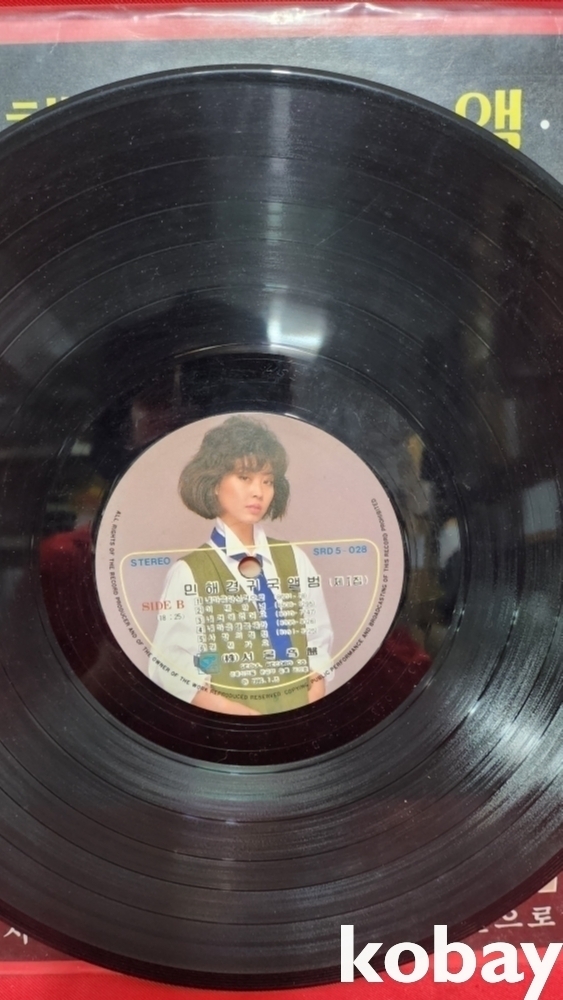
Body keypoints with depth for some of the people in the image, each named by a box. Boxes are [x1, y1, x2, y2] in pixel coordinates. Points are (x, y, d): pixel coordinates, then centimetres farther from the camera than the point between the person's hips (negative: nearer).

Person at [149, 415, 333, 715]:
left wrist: (313, 710, -9)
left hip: (299, 709, 4)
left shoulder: (294, 559, 4)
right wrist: (229, 709, -21)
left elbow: (319, 643, 3)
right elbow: (168, 665, -12)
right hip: (230, 719, -3)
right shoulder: (189, 572, -9)